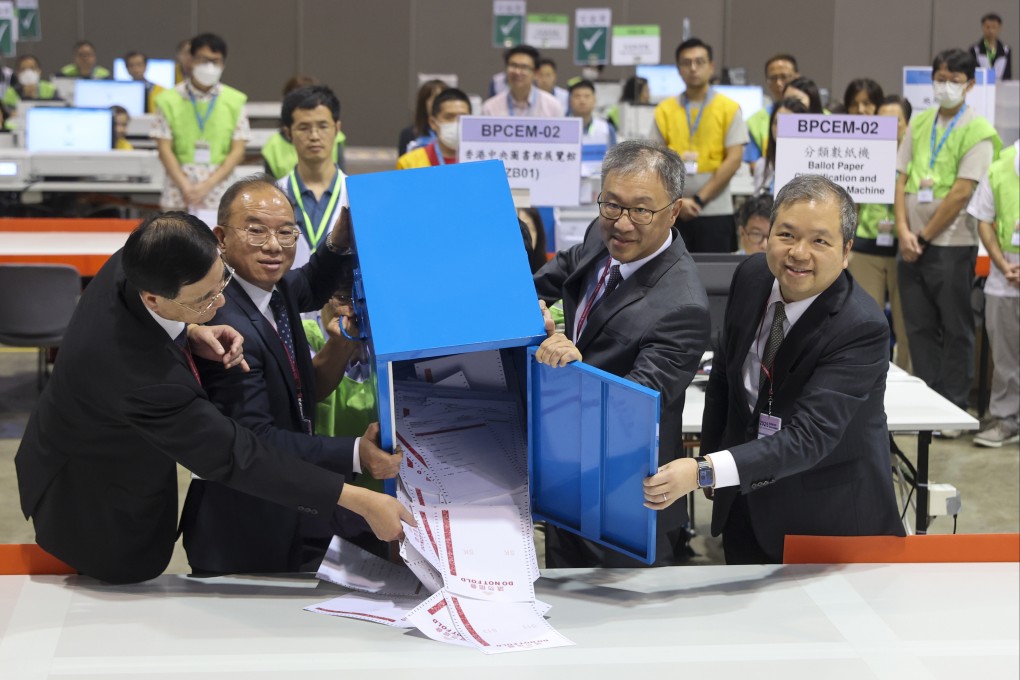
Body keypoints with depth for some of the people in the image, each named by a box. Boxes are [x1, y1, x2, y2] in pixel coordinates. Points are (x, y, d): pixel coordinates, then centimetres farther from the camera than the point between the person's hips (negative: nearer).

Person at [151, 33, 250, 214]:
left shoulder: (234, 101, 7)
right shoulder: (170, 99, 5)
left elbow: (238, 151, 3)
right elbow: (164, 149, 1)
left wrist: (208, 185, -8)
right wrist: (185, 187, -12)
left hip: (217, 193, 1)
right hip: (178, 190, 0)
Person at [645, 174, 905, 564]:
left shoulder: (862, 328, -27)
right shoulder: (751, 276, -8)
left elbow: (810, 436, -35)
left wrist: (704, 472, -44)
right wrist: (709, 454, 11)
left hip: (828, 516, -6)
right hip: (746, 504, 6)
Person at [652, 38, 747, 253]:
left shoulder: (729, 108, 2)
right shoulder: (665, 110, 8)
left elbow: (734, 159, -5)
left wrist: (699, 199, -10)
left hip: (715, 211, -2)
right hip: (672, 211, 2)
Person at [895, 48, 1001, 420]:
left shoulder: (978, 131, -6)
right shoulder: (919, 123, 11)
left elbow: (961, 193, -12)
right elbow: (901, 178, 7)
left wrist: (924, 237, -9)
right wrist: (904, 231, -5)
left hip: (951, 244, -5)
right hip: (912, 243, 5)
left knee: (956, 330, 2)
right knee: (919, 327, 9)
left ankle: (953, 408, 10)